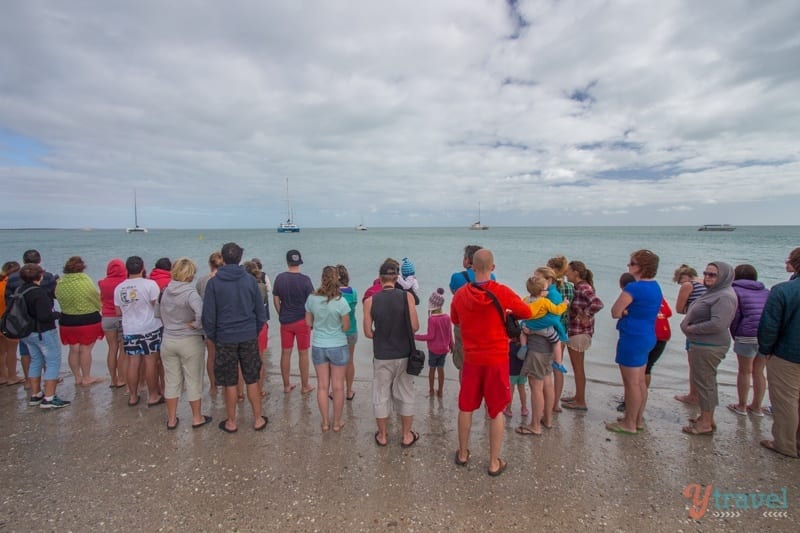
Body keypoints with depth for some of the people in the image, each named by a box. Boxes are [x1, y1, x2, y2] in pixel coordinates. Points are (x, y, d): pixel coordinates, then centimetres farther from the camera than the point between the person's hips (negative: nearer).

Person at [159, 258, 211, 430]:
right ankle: (197, 418, 22)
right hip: (189, 342, -5)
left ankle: (171, 419, 27)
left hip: (168, 340, 6)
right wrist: (196, 325, -18)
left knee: (171, 380, 15)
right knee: (193, 380, 9)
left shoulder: (166, 291, 1)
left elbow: (163, 315, 11)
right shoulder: (190, 292, -20)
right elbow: (201, 313, -35)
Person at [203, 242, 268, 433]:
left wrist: (213, 337, 9)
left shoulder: (213, 283, -7)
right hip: (249, 337, 1)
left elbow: (208, 316, -5)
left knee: (230, 383, 10)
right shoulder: (250, 280, -3)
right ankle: (258, 419, 21)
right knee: (252, 381, 11)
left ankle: (231, 422, 23)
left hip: (225, 339, -1)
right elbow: (261, 312, 1)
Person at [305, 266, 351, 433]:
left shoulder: (311, 299, -9)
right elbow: (346, 327, -12)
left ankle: (325, 422, 27)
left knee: (322, 385, 15)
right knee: (338, 386, 12)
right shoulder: (340, 301, -20)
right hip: (338, 347, -3)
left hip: (318, 346, 3)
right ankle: (337, 423, 25)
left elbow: (309, 323, 2)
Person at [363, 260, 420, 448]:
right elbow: (415, 327, -11)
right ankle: (407, 436, 29)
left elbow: (368, 332, -5)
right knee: (406, 395, 16)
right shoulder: (407, 297, -11)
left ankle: (382, 436, 30)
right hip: (403, 355, 0)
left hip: (381, 356, 0)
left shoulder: (370, 301, -9)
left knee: (381, 395, 16)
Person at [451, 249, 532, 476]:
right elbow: (527, 313, 0)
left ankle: (463, 454, 32)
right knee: (496, 411, 10)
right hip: (497, 359, -2)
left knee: (465, 407, 18)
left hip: (471, 359, 2)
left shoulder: (460, 295, -6)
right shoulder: (502, 292, -14)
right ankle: (494, 463, 20)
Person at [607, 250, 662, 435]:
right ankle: (638, 419, 30)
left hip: (632, 338, -9)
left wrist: (624, 311, 1)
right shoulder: (655, 287, 9)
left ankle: (629, 424, 12)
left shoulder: (634, 288, -20)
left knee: (631, 383, 1)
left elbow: (615, 312, -16)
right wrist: (629, 311, -5)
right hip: (647, 337, 9)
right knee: (640, 381, 18)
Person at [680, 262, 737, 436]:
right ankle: (707, 418, 32)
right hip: (701, 344, 10)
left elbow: (717, 324, -28)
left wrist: (691, 328, -17)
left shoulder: (725, 296, -19)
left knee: (704, 382, -1)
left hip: (709, 347, -10)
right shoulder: (713, 292, 13)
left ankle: (706, 424, 10)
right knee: (706, 382, 19)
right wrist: (690, 326, 4)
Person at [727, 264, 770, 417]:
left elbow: (734, 317, -5)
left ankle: (742, 406, 18)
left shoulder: (735, 290, 1)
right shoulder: (766, 291, 16)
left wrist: (735, 336, 7)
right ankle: (757, 407, 25)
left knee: (744, 371, 9)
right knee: (759, 372, 16)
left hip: (748, 336, -5)